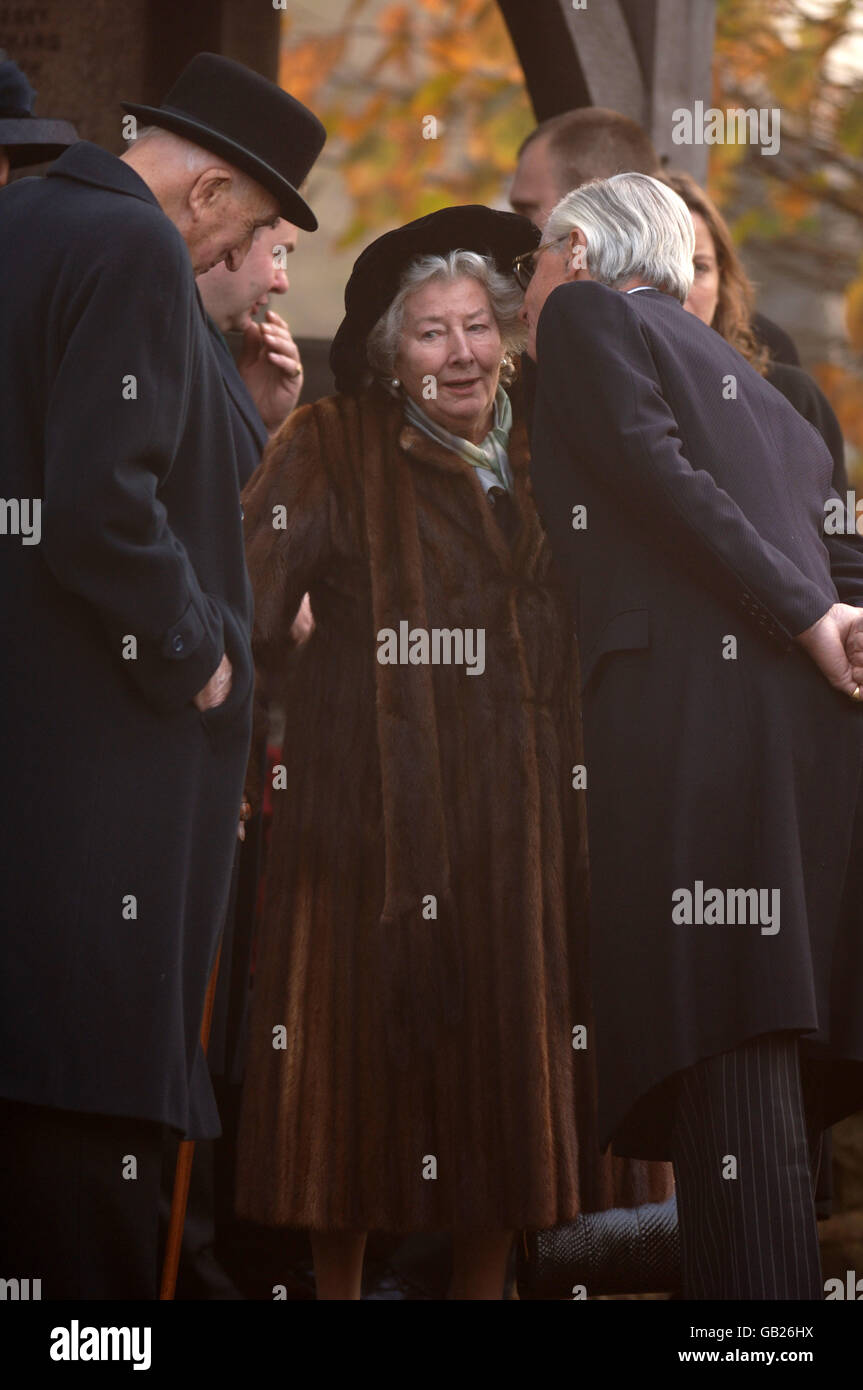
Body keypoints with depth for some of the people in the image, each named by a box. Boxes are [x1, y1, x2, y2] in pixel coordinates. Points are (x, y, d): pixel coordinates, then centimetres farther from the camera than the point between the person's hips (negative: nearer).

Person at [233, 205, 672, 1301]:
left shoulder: (540, 457, 14)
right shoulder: (334, 449, 0)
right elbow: (250, 586, -14)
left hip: (520, 816, 4)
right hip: (377, 809, -4)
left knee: (507, 1045, 6)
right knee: (366, 1055, -1)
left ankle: (482, 1283, 16)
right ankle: (338, 1287, 9)